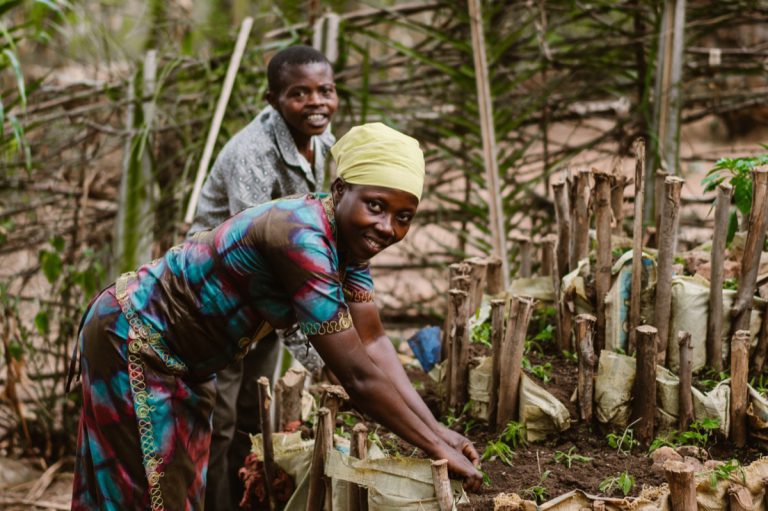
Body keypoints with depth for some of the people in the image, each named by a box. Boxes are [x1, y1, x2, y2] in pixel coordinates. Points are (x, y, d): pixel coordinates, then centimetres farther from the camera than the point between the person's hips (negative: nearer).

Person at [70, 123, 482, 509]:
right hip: (131, 338, -9)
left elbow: (373, 342, -3)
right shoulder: (302, 239, -34)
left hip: (182, 360, 9)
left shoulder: (348, 236, -6)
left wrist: (436, 429, -12)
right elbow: (358, 376, -34)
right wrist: (435, 448, -26)